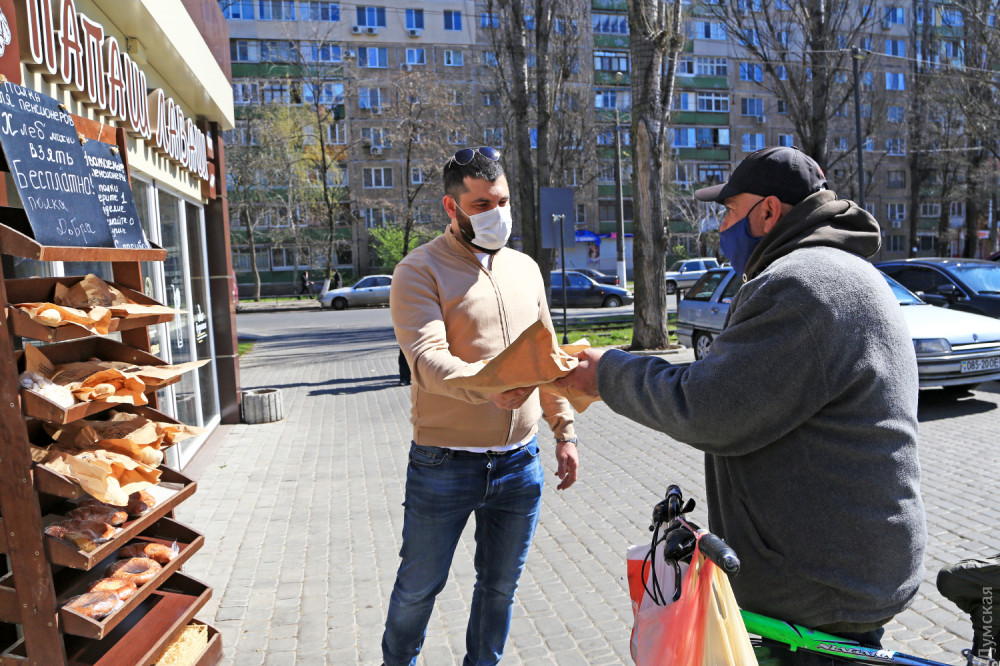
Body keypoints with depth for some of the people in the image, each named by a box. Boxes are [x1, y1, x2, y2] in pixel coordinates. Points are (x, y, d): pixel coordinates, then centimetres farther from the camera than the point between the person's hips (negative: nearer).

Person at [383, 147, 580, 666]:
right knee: (419, 586, 13)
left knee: (500, 585, 17)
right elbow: (427, 357, -23)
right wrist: (487, 388, -41)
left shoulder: (525, 268, 10)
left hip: (519, 462, 5)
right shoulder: (420, 270, -9)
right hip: (444, 465, -4)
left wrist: (563, 429, 11)